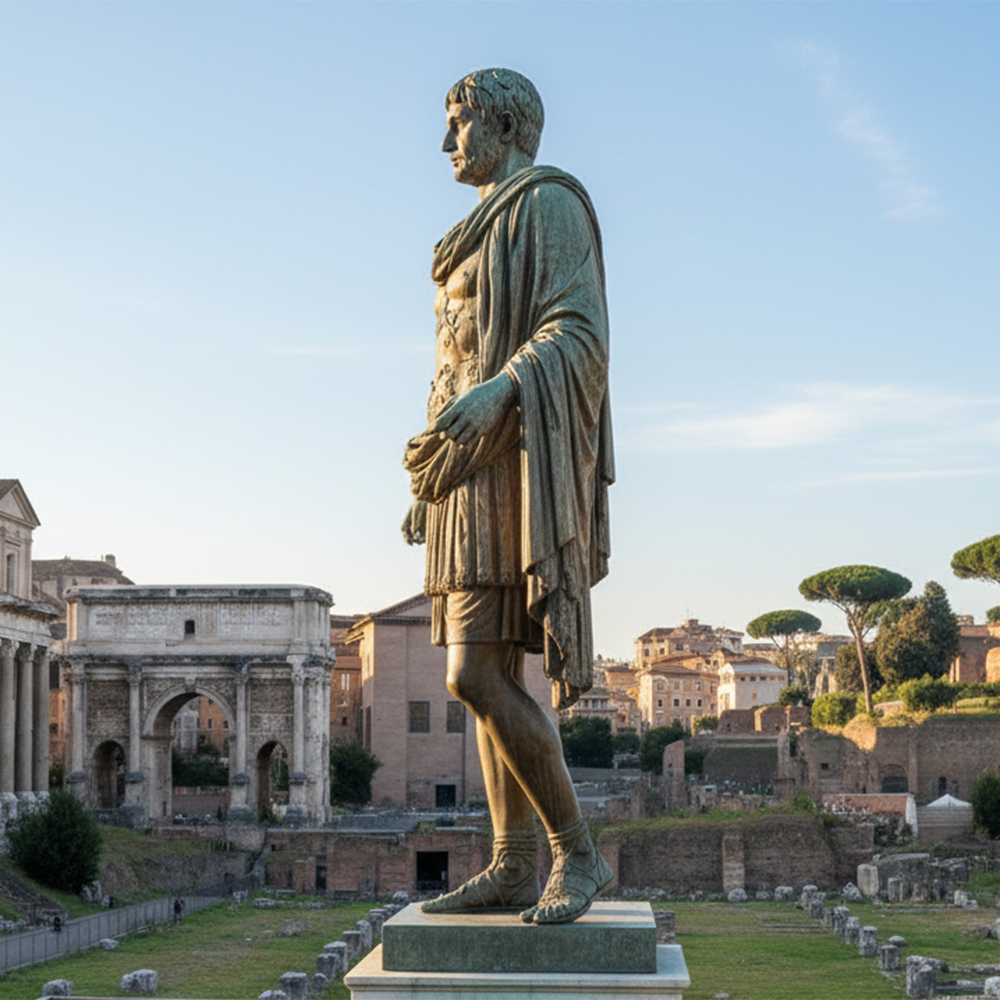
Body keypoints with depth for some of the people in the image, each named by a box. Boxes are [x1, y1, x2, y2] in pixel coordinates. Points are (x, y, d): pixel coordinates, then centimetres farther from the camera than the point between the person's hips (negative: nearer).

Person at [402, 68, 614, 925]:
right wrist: (439, 478, 21)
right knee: (492, 675, 5)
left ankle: (579, 853, -5)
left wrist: (497, 392, -35)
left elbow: (577, 336, -18)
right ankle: (513, 868, 8)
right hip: (481, 465, 10)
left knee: (474, 675, -16)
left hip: (518, 464, -10)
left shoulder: (550, 204, -7)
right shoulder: (488, 237, 23)